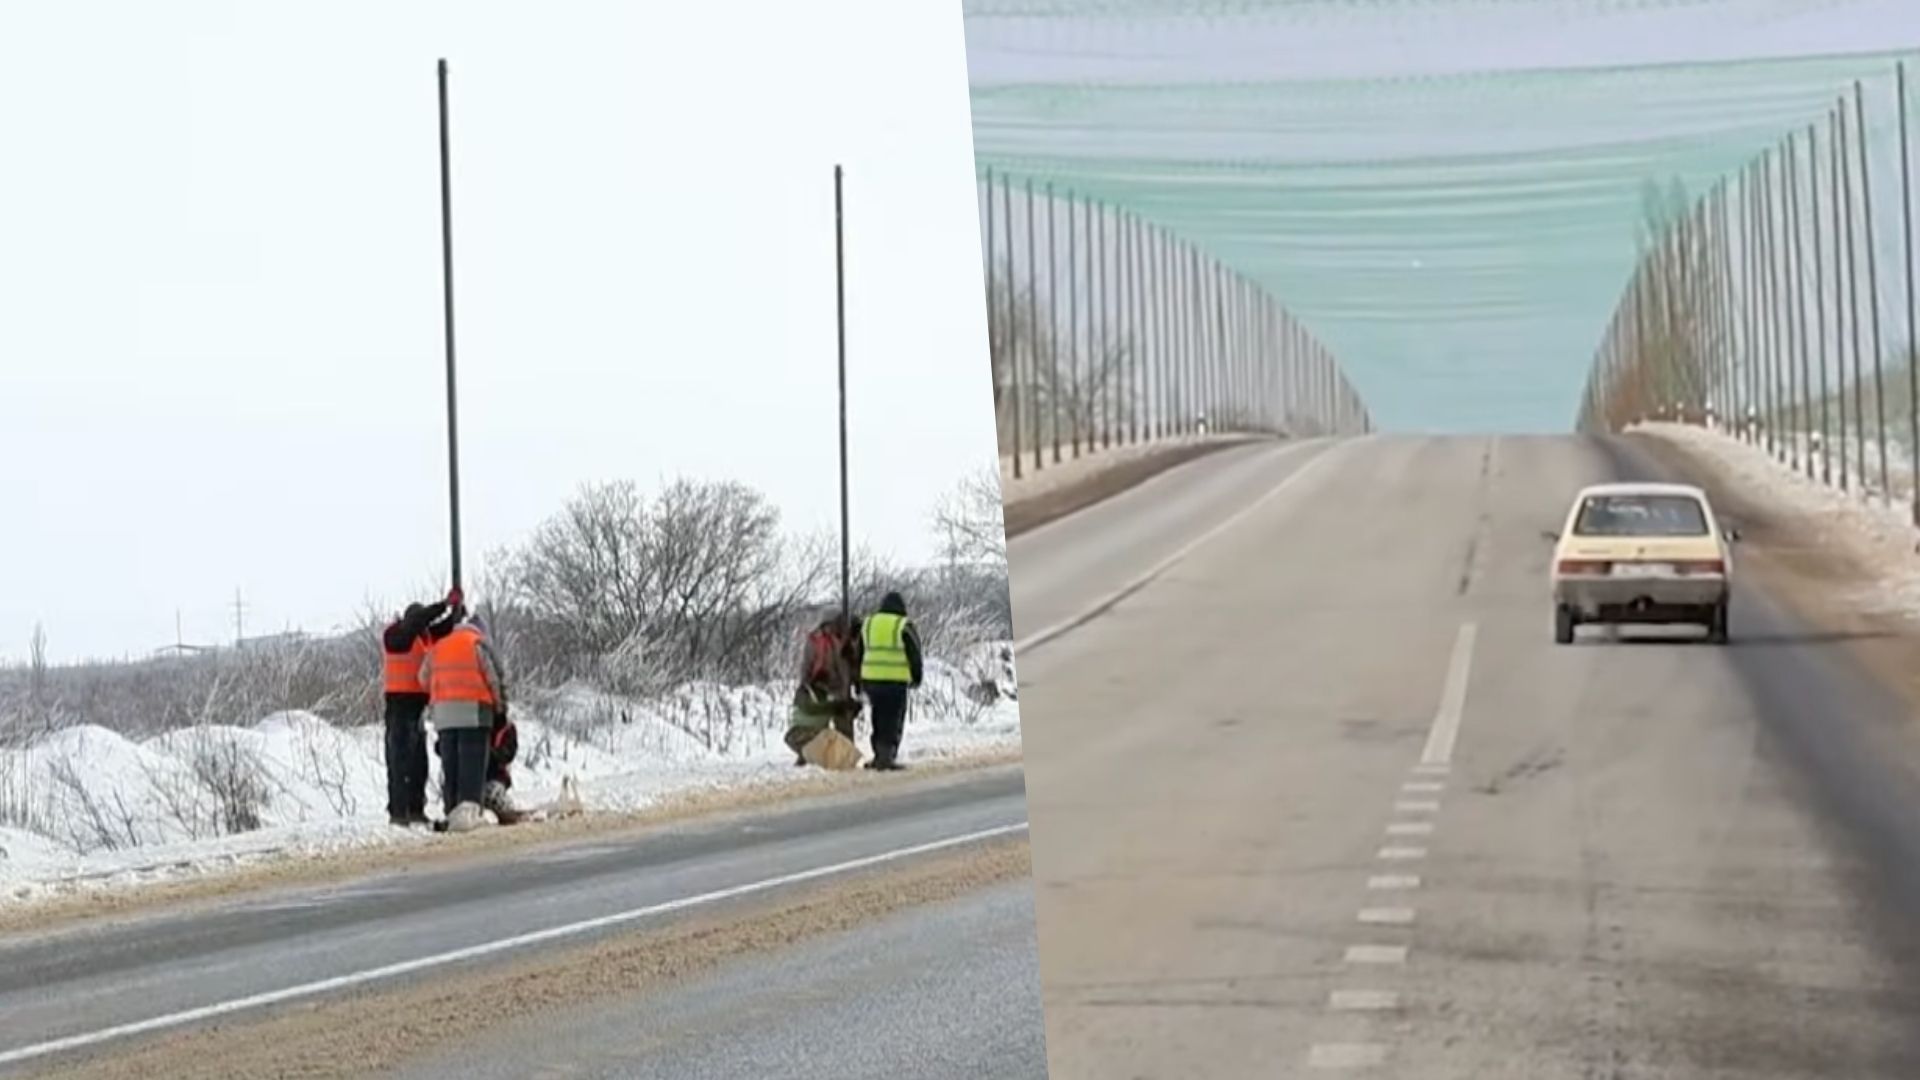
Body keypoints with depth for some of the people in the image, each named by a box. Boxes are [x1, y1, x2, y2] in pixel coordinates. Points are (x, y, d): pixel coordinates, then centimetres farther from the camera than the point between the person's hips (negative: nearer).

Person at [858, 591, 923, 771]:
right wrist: (916, 678, 12)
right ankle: (887, 756, -8)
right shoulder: (904, 626, -2)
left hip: (871, 679, 5)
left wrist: (860, 683, 23)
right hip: (896, 681, -5)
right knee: (894, 719, 0)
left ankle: (879, 755, 13)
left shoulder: (867, 623, 13)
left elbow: (859, 654, 18)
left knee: (879, 718, 14)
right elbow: (914, 654, 0)